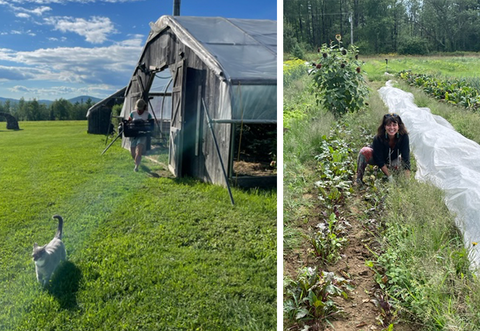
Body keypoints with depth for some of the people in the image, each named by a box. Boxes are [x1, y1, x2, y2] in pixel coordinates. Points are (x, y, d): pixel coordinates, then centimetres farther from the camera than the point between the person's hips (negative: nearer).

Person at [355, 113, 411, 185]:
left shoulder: (404, 136, -28)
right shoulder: (378, 138, -33)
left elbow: (406, 157, -30)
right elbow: (380, 161, -28)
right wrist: (390, 177, -33)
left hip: (392, 160, 5)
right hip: (376, 159, -5)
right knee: (364, 151, -33)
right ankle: (359, 179, -22)